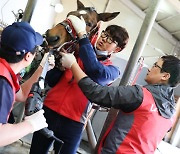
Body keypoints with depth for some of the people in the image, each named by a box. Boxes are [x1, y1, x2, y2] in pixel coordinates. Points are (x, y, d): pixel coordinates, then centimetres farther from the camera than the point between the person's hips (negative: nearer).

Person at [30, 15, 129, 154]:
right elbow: (52, 81, 9)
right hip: (49, 111, 3)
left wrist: (82, 34, -25)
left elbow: (95, 71, -26)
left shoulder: (112, 71, 0)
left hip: (72, 123, -3)